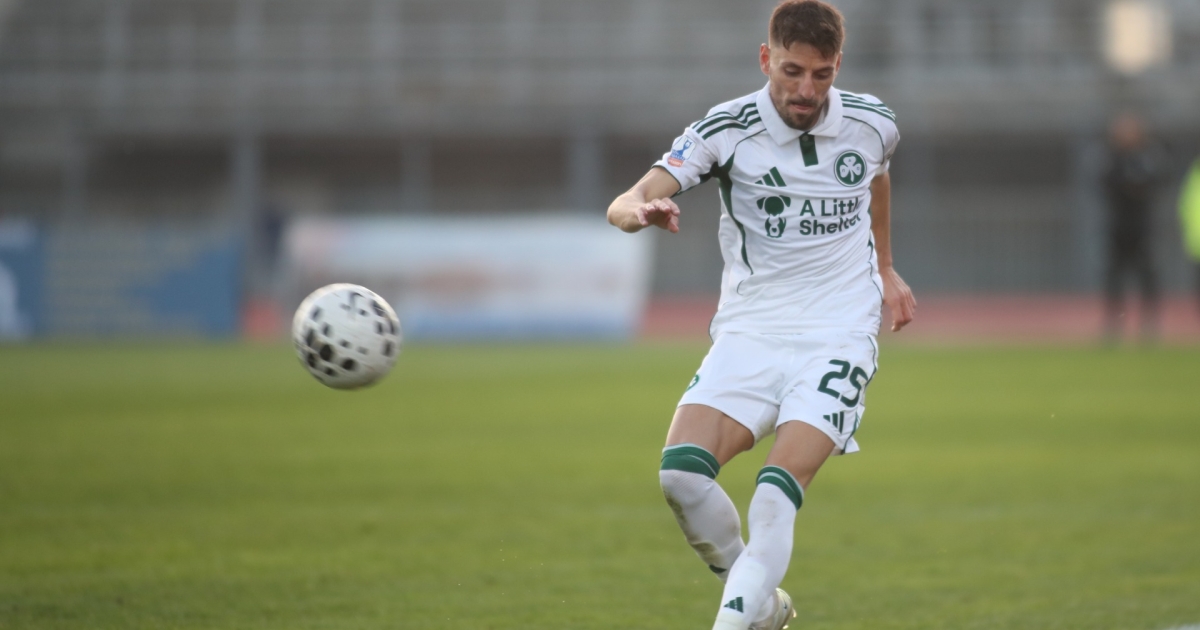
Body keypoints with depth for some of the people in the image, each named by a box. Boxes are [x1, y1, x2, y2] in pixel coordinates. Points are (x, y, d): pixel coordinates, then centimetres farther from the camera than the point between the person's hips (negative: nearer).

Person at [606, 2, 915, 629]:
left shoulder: (872, 124, 0)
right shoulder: (725, 130, -9)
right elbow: (625, 204, -20)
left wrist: (885, 269, 32)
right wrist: (642, 209, -43)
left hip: (839, 335, 0)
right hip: (749, 331, 0)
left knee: (779, 489, -22)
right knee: (682, 471, -19)